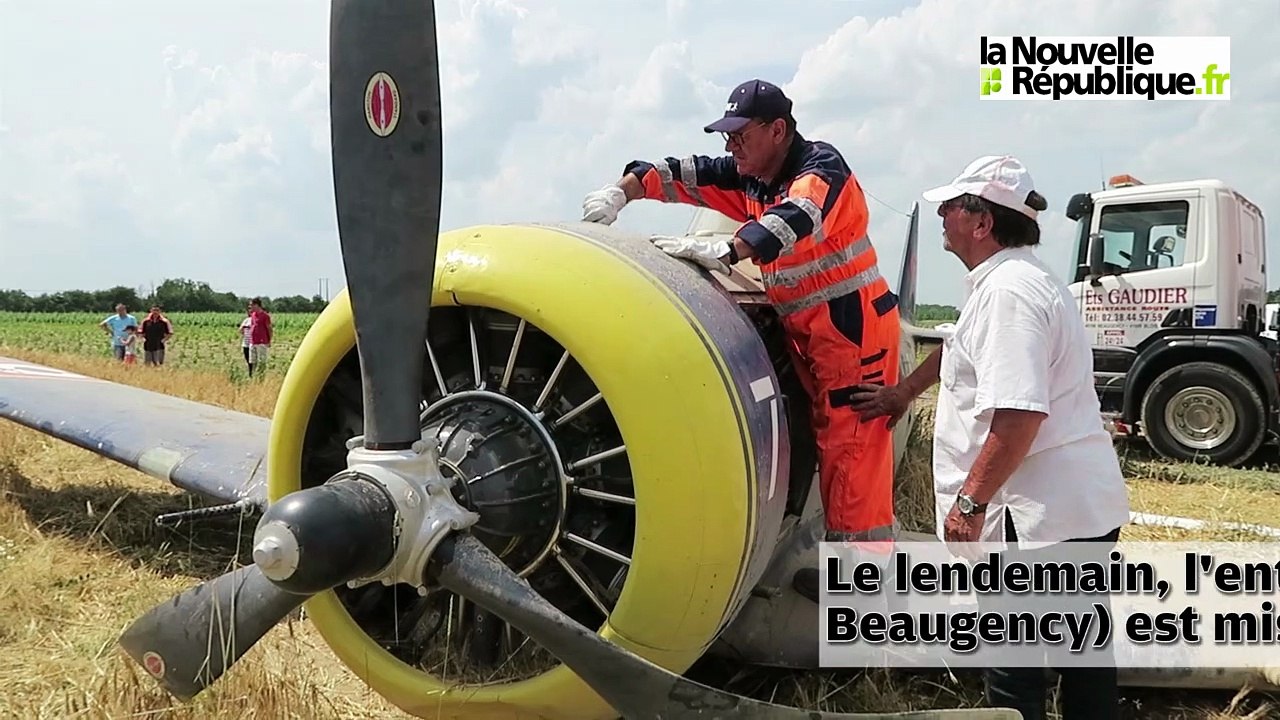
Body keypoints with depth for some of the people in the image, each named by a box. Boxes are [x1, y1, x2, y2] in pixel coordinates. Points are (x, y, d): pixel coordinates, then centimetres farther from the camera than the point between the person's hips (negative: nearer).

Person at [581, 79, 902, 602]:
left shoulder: (821, 167, -14)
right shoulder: (747, 179, 9)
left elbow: (797, 219, -34)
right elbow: (682, 174, 6)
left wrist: (723, 252, -46)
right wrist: (621, 191, -10)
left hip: (854, 327, -8)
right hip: (808, 332, 9)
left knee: (853, 449, -9)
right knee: (831, 446, 12)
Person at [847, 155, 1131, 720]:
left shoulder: (1008, 290, -18)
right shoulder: (1018, 279, 16)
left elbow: (1019, 415, -27)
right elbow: (961, 345, 33)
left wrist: (971, 500, -22)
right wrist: (905, 390, 39)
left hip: (1038, 516, -10)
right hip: (1087, 505, 10)